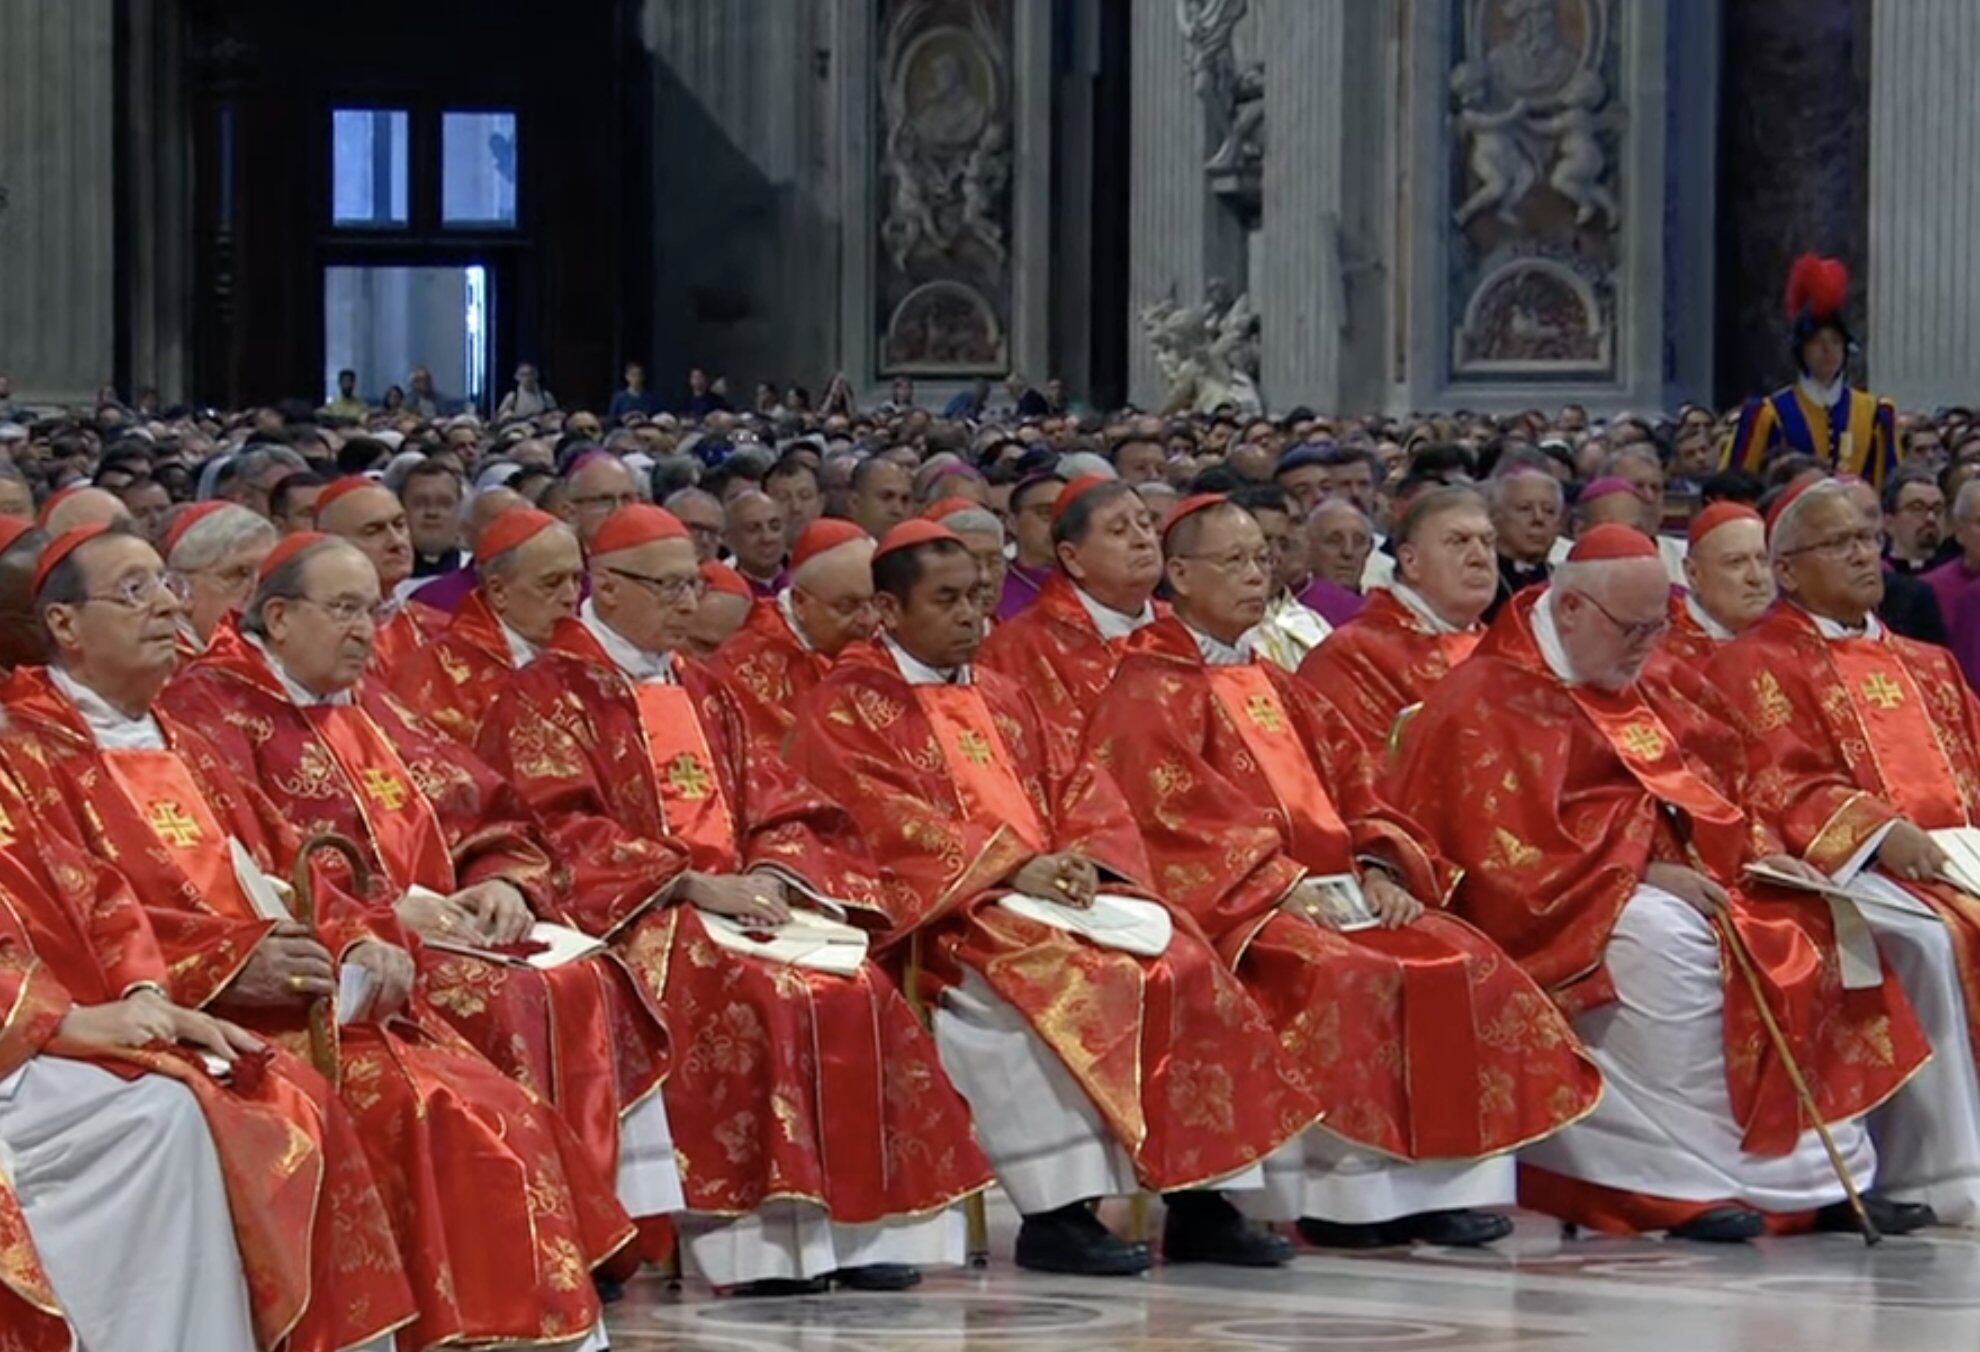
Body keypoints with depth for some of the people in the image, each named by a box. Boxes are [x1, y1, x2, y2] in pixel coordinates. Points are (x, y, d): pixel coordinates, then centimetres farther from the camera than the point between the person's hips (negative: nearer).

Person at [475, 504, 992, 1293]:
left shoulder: (701, 695, 23)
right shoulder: (550, 695, 1)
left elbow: (774, 811, 17)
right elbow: (565, 832, -11)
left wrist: (770, 875, -7)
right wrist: (693, 885, -19)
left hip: (737, 903, 6)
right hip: (629, 917, -6)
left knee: (857, 991, -21)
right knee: (748, 995, -34)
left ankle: (854, 1221, -23)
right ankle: (763, 1231, -33)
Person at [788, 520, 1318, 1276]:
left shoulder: (1002, 701, 26)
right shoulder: (846, 709, 4)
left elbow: (1078, 791, 18)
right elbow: (884, 822, -10)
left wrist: (1081, 859, -6)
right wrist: (1009, 866, -20)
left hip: (1052, 894, 7)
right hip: (943, 909, -7)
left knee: (1185, 970, -17)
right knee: (1055, 979, -36)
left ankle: (1201, 1201, -19)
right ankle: (1058, 1212, -36)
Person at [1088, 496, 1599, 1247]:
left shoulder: (1276, 688, 26)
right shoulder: (1149, 689, 2)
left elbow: (1349, 781, 18)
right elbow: (1174, 812, -11)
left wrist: (1377, 868, -2)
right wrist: (1281, 885, -20)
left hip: (1329, 891, 7)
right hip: (1228, 904, -7)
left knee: (1463, 962, -15)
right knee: (1347, 978, -33)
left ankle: (1445, 1181, -19)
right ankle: (1346, 1194, -29)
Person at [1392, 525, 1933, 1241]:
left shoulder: (1653, 683, 14)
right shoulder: (1490, 701, -9)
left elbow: (1730, 779, 21)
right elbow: (1511, 848, -17)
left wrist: (1762, 850, 0)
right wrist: (1641, 871, -22)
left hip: (1689, 871, 8)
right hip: (1567, 905, -8)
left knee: (1811, 931, -6)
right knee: (1668, 941, -36)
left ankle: (1828, 1171, -6)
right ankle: (1690, 1185, -34)